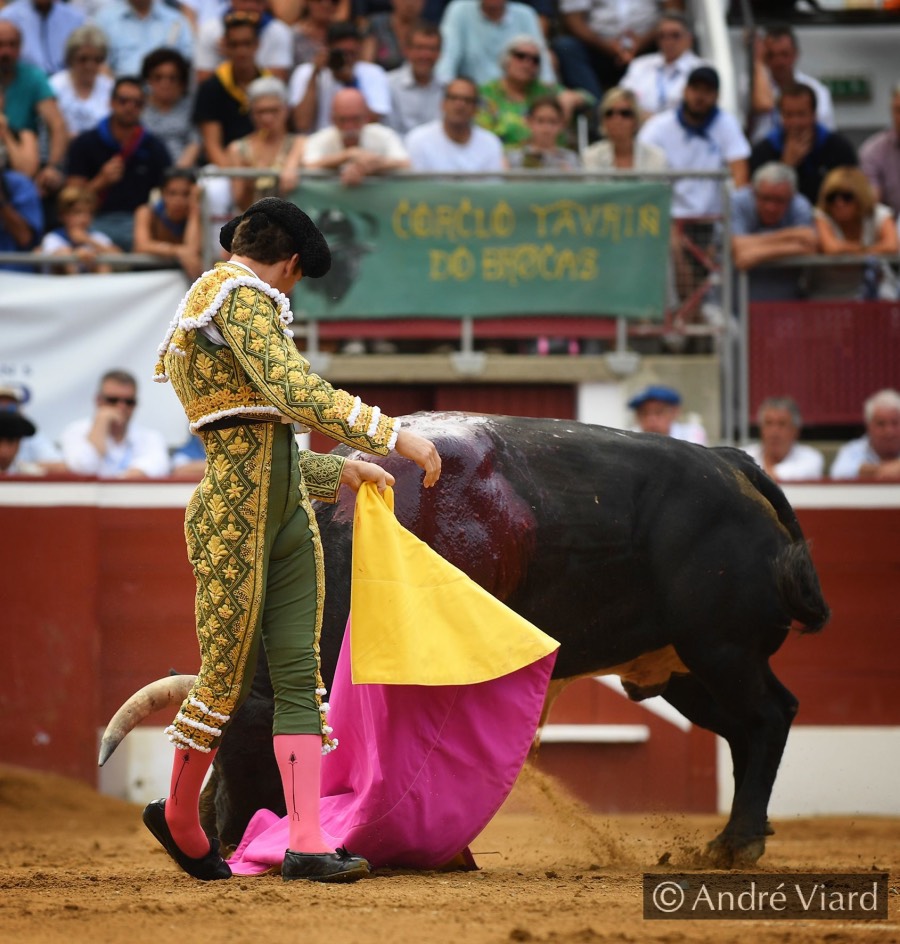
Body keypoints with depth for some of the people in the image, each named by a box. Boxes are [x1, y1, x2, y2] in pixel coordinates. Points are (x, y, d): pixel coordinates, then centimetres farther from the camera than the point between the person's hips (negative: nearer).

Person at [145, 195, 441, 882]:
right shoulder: (242, 296, -6)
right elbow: (297, 393, -22)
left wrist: (340, 472, 34)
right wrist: (393, 435, -20)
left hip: (288, 512, 10)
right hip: (233, 515, -10)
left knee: (300, 676, -1)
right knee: (228, 679, 1)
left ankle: (308, 844, -7)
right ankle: (179, 815, 21)